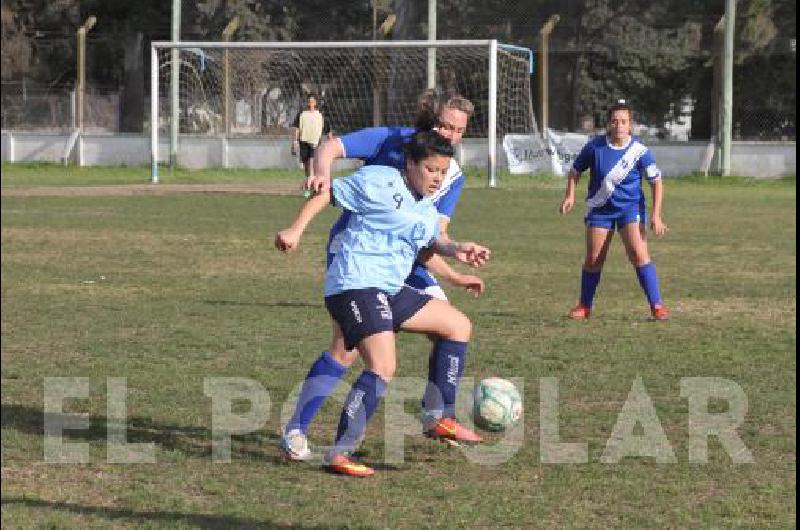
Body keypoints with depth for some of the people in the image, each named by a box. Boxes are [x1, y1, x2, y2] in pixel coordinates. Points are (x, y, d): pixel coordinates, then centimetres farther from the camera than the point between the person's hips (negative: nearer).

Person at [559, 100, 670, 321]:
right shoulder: (595, 146, -8)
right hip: (600, 209, 2)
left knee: (639, 254, -17)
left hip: (631, 206, -2)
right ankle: (584, 306, 20)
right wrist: (570, 195, -7)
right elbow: (576, 170, 7)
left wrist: (656, 215, -9)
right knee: (593, 259, 2)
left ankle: (657, 306, -12)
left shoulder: (639, 151, -12)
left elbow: (656, 181, -4)